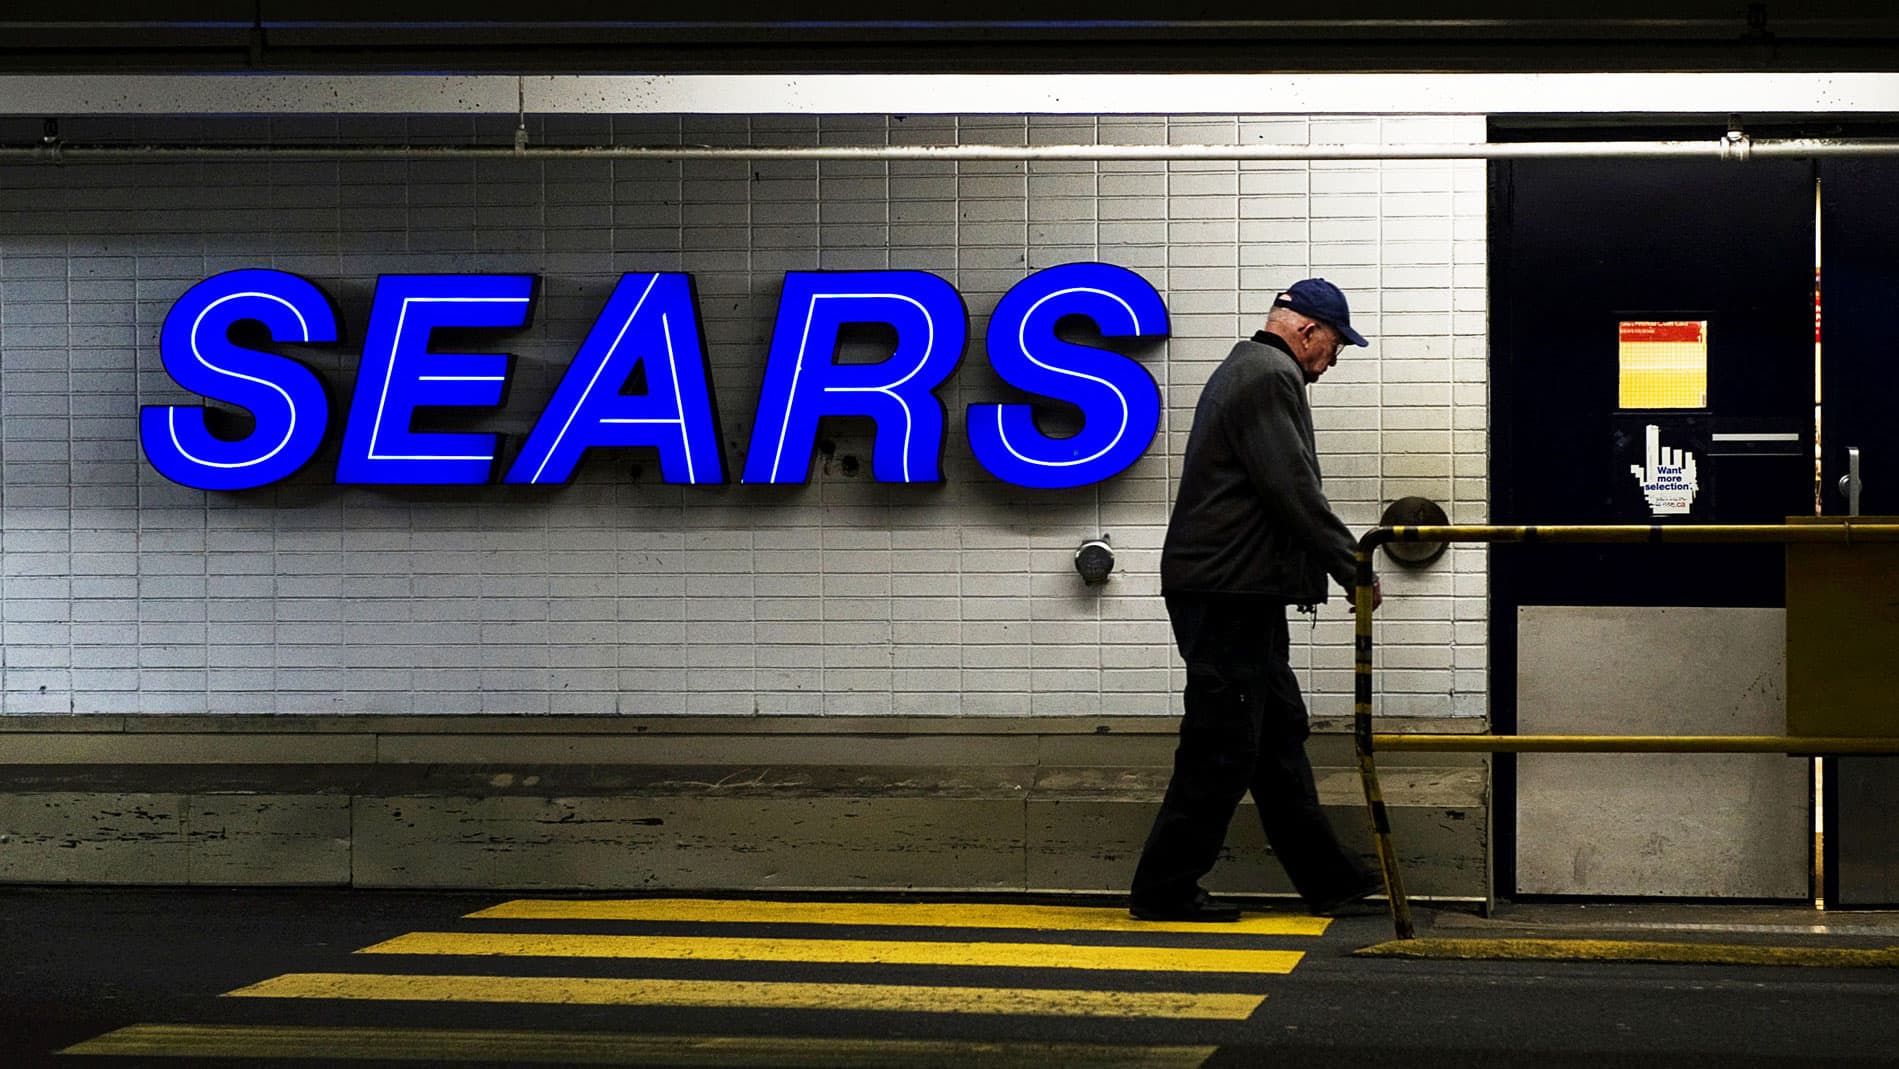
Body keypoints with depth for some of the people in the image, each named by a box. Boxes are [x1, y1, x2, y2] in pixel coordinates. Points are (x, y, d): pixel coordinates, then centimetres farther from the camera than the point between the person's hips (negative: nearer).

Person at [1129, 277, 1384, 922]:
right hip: (1230, 594, -11)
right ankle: (1163, 890, -2)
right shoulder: (1273, 378, -13)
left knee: (1279, 735, 13)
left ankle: (1326, 879, 18)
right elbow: (1295, 492, -20)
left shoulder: (1245, 369, 22)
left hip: (1233, 594, 11)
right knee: (1222, 747, -7)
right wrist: (1354, 568, -13)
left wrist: (1340, 563, 25)